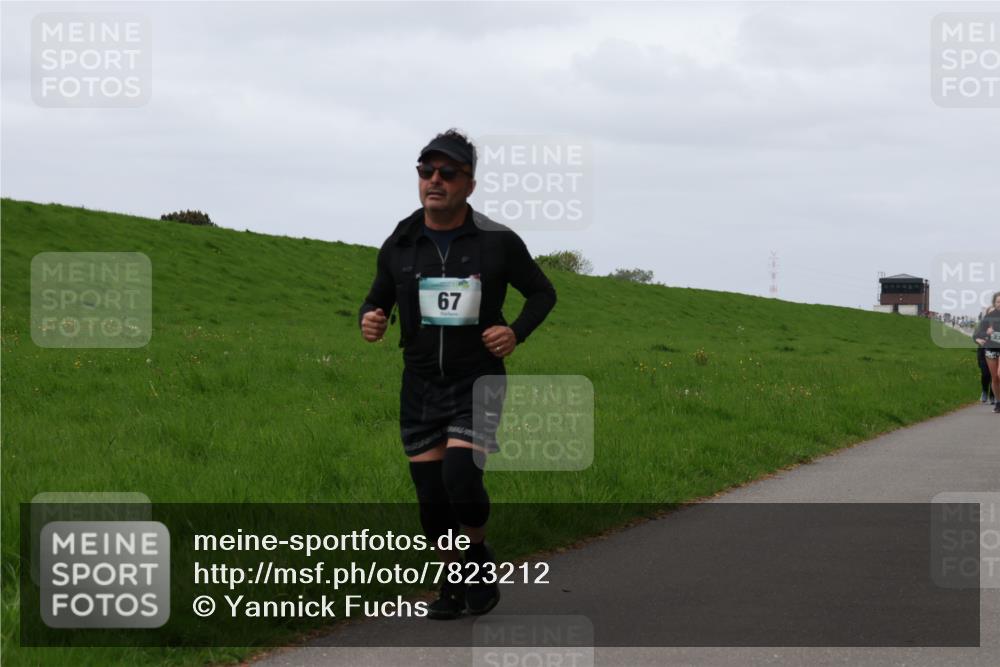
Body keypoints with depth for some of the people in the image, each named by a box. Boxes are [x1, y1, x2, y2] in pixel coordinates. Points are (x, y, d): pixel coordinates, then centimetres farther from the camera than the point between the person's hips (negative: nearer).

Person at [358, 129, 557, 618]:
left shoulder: (497, 242, -5)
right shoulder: (400, 245, 2)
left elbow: (542, 293, 8)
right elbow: (377, 301, 14)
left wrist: (516, 332, -10)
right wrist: (369, 321, -10)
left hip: (478, 382, -3)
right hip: (421, 385, 3)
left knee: (461, 479, -21)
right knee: (432, 498, 3)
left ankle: (480, 556, 7)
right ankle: (454, 580, 24)